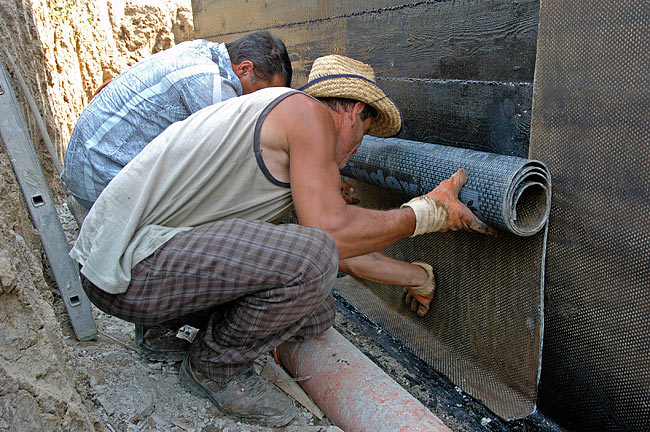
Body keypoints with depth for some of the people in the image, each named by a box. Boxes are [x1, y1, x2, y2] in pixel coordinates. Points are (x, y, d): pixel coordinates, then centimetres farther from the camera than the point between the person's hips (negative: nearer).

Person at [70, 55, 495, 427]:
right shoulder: (308, 111, -10)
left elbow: (338, 248, 24)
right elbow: (333, 234, -20)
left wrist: (414, 275, 33)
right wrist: (428, 212, -6)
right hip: (128, 266, -9)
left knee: (316, 314, 5)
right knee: (310, 260, -25)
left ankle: (172, 318, 18)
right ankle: (214, 367, -1)